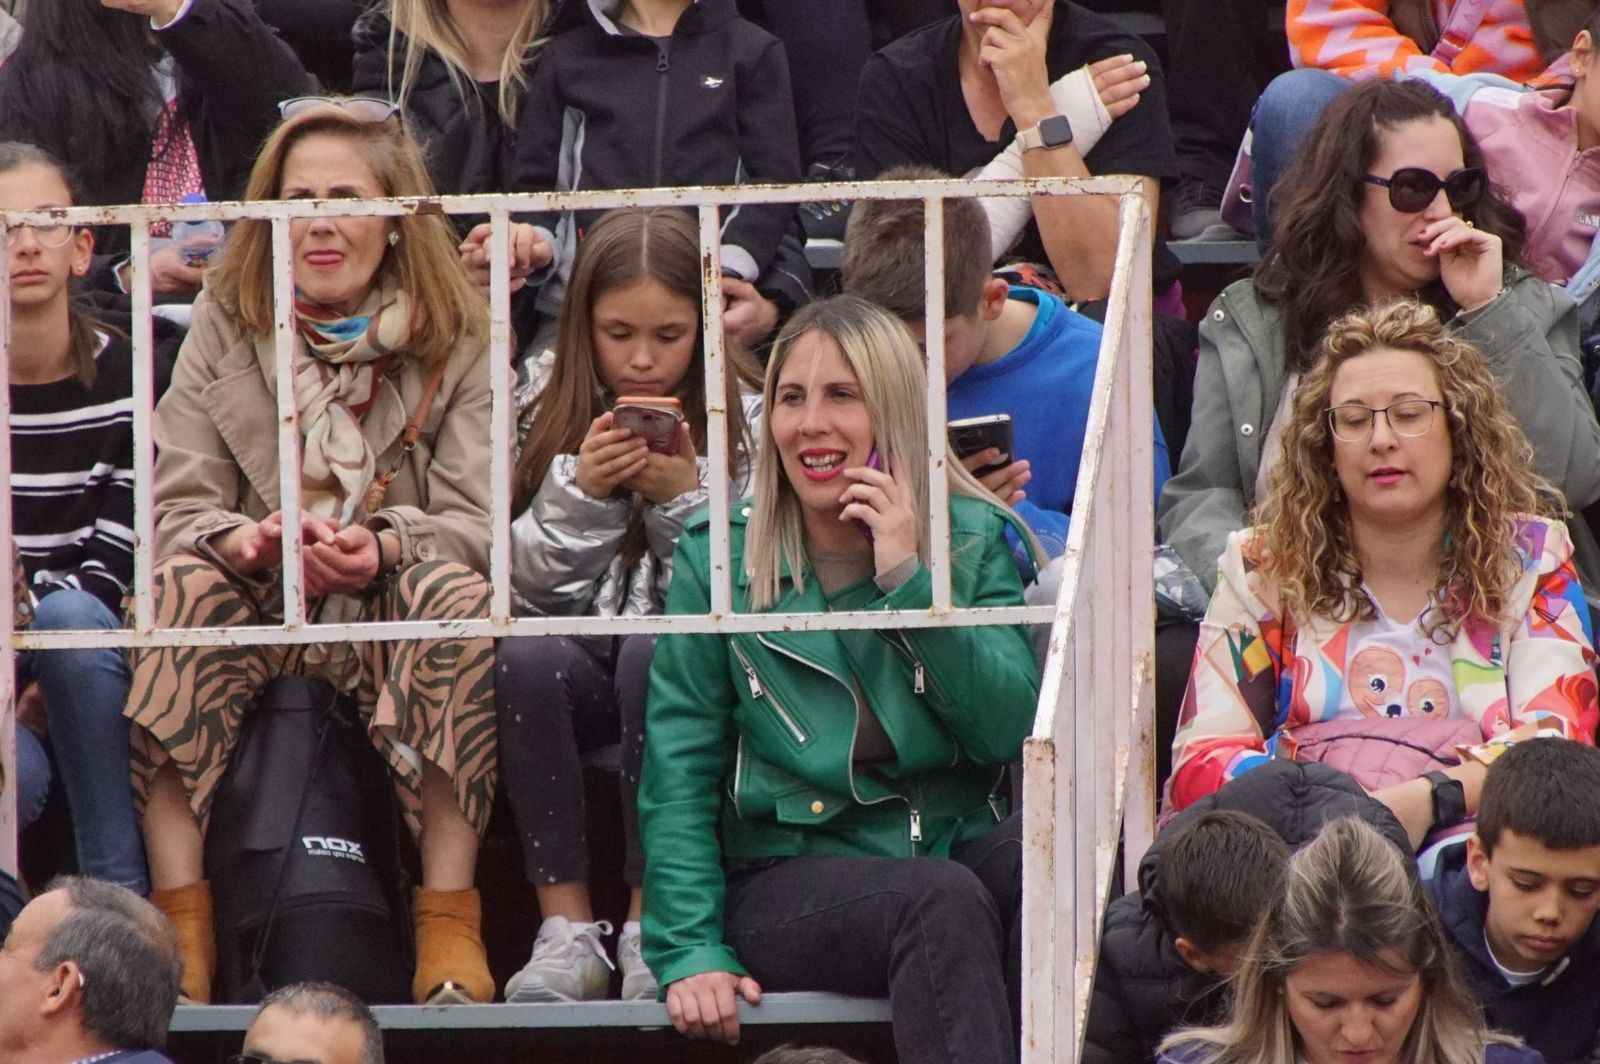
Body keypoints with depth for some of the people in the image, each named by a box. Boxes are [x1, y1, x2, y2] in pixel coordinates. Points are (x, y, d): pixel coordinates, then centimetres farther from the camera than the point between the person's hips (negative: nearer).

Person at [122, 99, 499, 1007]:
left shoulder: (459, 339, 1)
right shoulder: (225, 325, 6)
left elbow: (477, 521, -9)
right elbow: (179, 509, -2)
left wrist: (385, 547, -30)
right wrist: (243, 541, -25)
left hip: (394, 612, -1)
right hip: (258, 609, 1)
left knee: (458, 592, -33)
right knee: (181, 583, -30)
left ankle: (450, 922, -32)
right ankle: (179, 921, -33)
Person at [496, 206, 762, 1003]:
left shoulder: (739, 422, -1)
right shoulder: (551, 409, 4)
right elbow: (529, 585, -2)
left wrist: (684, 498, -21)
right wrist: (580, 490, -17)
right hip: (578, 657, 2)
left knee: (652, 650, -35)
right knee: (527, 658, -32)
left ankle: (651, 924, -28)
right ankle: (566, 927, -28)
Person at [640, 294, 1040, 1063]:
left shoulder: (973, 539, 8)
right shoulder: (717, 559, 4)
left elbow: (1007, 730, -4)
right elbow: (677, 778, 1)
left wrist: (909, 580, -11)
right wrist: (690, 951, -12)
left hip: (952, 847, 2)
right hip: (785, 879, -2)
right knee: (944, 901, -34)